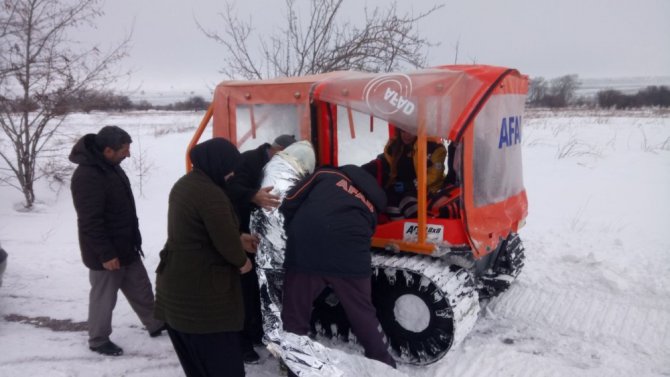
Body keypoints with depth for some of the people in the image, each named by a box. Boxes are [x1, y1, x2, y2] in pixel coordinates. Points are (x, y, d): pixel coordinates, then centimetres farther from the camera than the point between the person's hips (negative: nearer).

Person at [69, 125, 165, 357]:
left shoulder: (110, 165, 5)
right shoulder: (87, 176, -27)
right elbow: (90, 222, -27)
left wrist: (134, 238, 21)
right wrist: (106, 254, -23)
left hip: (126, 246, 9)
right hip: (106, 253, -9)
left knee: (141, 288, 20)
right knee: (104, 297, 9)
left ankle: (155, 324, 36)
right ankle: (98, 340, 29)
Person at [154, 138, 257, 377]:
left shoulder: (184, 184, 9)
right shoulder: (211, 193, -23)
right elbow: (225, 238, -22)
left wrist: (239, 239, 16)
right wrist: (242, 261, -2)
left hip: (176, 281, 10)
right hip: (200, 288, -10)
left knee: (195, 357, 21)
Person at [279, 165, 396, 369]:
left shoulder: (326, 174, 19)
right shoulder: (370, 207, 27)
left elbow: (289, 203, 10)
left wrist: (290, 235, 25)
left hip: (304, 251, -2)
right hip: (349, 258, 2)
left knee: (294, 316, 17)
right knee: (364, 315, 23)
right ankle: (384, 363, 37)